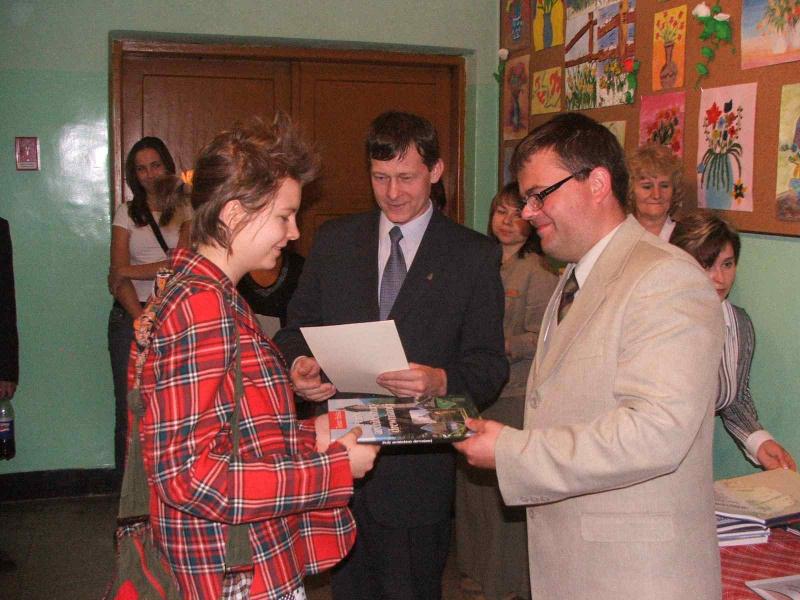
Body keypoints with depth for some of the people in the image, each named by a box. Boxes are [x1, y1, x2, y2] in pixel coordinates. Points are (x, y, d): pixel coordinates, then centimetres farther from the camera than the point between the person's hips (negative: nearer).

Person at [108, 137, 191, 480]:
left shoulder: (186, 210, 7)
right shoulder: (127, 213, 11)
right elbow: (119, 274, 1)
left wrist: (130, 271, -7)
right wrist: (142, 320, -12)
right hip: (130, 314, 2)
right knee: (129, 406, 2)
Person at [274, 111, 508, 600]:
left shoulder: (475, 255, -2)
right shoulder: (334, 240, 7)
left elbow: (490, 364, -5)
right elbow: (298, 327, 11)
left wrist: (443, 381, -25)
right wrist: (299, 363, -12)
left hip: (417, 464, -3)